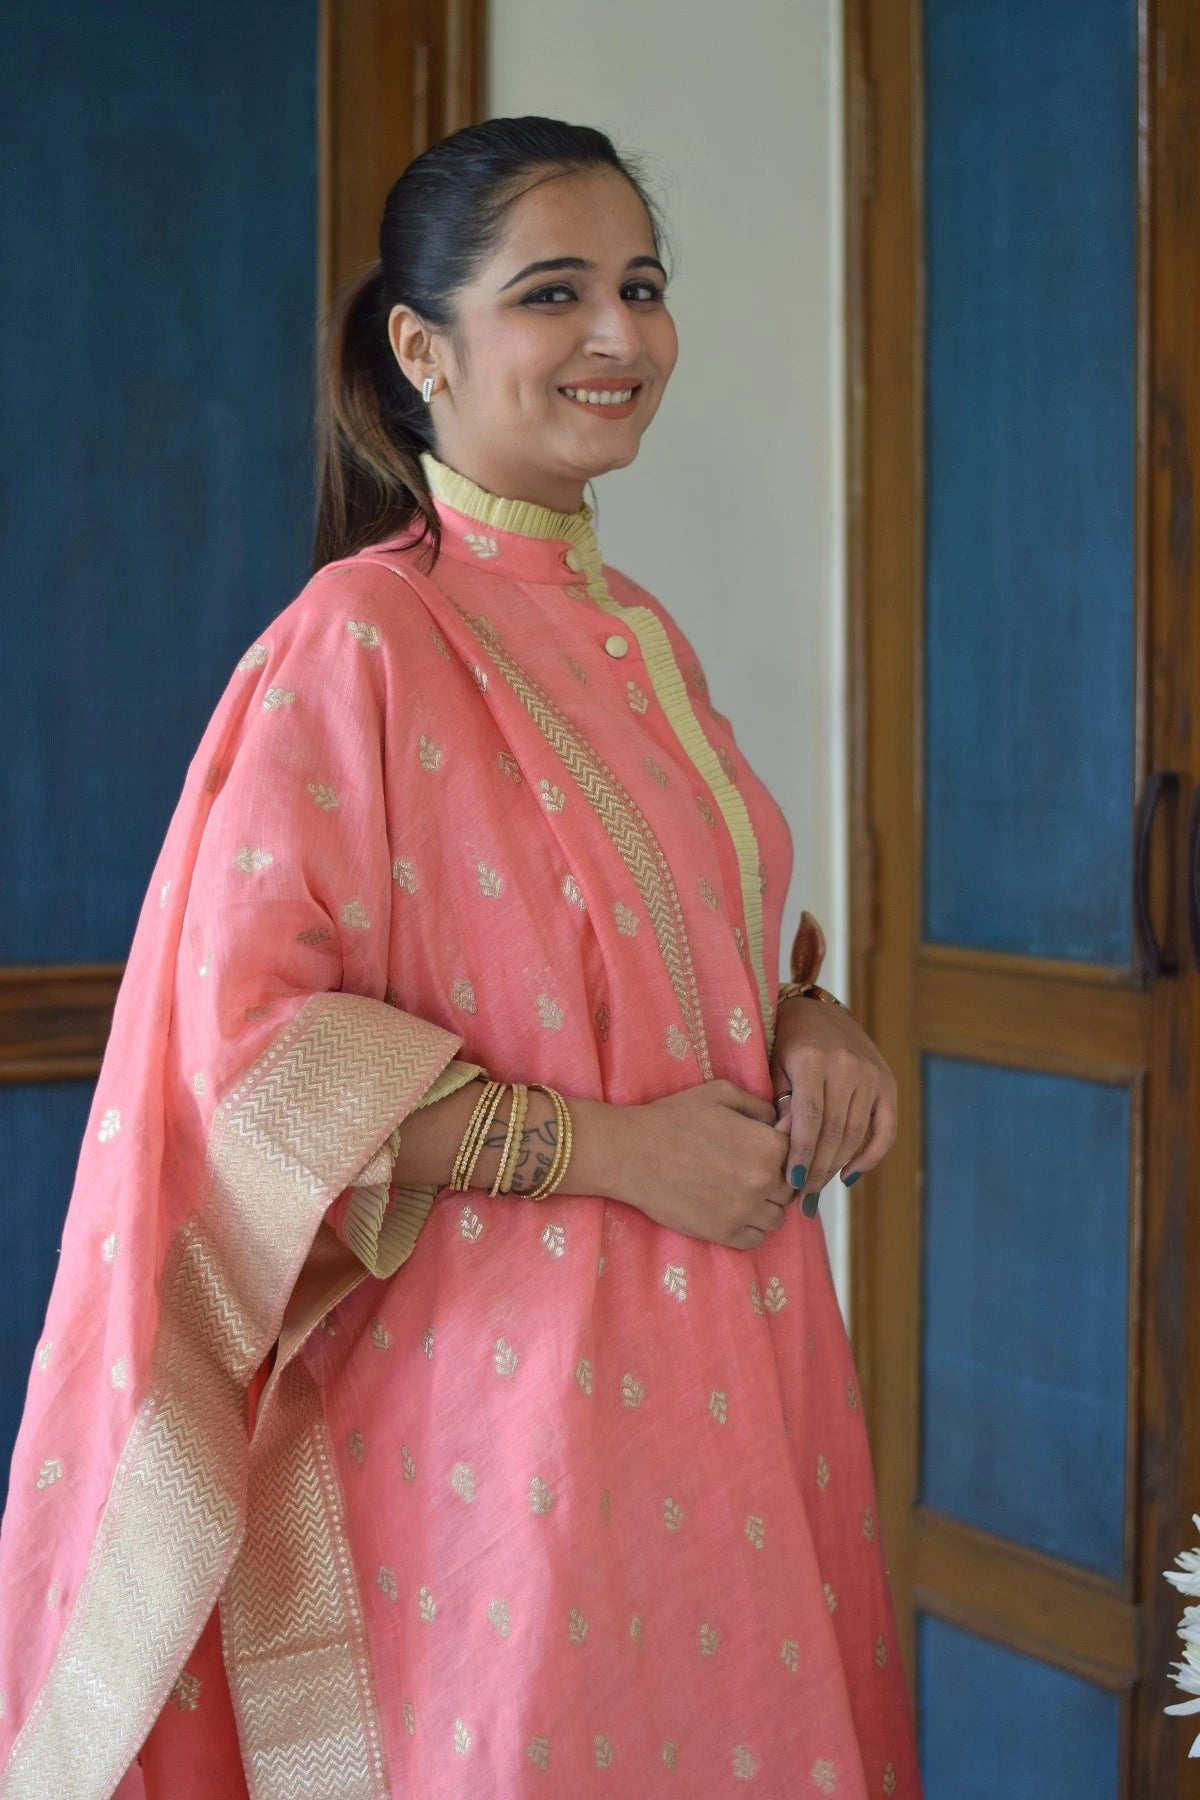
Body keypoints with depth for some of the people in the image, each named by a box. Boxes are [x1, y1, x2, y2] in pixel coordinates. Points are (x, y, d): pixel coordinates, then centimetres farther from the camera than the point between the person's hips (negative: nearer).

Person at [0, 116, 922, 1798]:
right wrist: (607, 1145, -19)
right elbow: (250, 1037, -18)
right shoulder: (361, 640, -13)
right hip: (507, 1380, -7)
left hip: (724, 1363, 8)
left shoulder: (641, 637, 11)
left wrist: (803, 1021, 0)